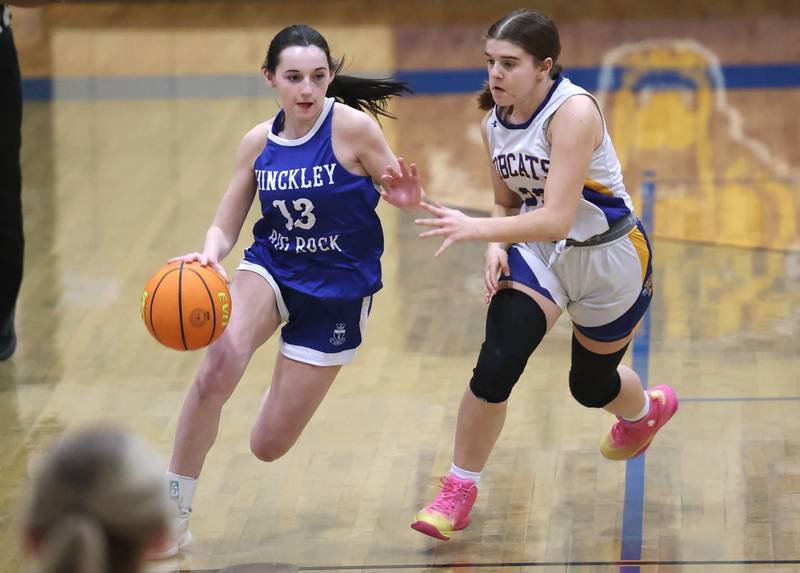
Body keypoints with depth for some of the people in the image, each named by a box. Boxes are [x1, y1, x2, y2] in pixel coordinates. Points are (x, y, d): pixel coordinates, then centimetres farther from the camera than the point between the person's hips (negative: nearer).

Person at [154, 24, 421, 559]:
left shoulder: (352, 127, -16)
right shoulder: (259, 142, -3)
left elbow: (403, 194, -6)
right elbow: (225, 226, 4)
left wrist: (405, 197, -32)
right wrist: (209, 254, -20)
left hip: (338, 289, -2)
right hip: (270, 270, 2)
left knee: (268, 446, 1)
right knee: (217, 369, -31)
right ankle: (173, 512, -16)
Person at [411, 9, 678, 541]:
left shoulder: (573, 112, -30)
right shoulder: (495, 123, -7)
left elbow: (556, 218, -36)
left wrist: (475, 228, -44)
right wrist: (497, 248, -10)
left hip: (609, 258, -4)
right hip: (537, 253, 4)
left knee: (591, 385, 17)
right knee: (494, 369, -17)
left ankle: (647, 408, 55)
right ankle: (459, 491, 0)